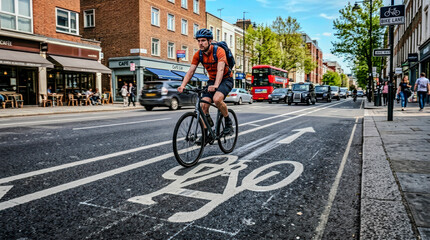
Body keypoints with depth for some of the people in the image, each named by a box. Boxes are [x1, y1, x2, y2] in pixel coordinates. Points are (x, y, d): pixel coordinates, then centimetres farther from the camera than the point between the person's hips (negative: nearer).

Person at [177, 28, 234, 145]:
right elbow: (191, 71, -11)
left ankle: (228, 122, -8)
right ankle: (205, 135, -2)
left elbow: (220, 69, -37)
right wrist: (182, 85, -27)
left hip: (226, 79, -5)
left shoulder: (219, 51, -23)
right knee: (204, 105, -11)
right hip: (212, 80, 6)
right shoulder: (198, 54, -6)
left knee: (217, 99, -33)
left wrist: (215, 85, -53)